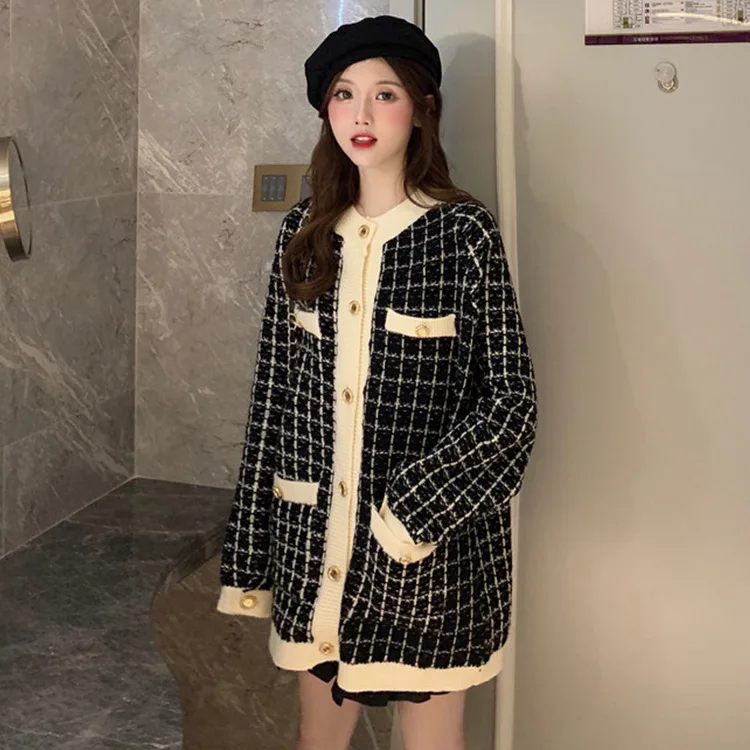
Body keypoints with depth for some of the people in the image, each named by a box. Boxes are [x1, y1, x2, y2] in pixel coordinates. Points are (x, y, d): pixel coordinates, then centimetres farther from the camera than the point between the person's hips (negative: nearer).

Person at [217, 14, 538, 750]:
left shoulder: (463, 232, -9)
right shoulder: (304, 232, 3)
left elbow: (510, 400, -9)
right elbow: (272, 390, 5)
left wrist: (412, 513, -18)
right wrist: (251, 553, 5)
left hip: (429, 539, -3)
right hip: (314, 531, 4)